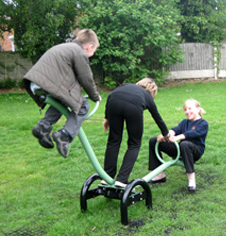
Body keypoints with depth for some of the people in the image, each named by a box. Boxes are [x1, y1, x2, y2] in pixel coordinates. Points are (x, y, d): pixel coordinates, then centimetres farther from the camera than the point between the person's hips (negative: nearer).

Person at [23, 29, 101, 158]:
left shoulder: (66, 47, 31)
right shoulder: (81, 53, 2)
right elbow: (87, 80, 5)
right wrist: (95, 97, 23)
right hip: (52, 83, -9)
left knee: (60, 102, 31)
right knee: (82, 106, 4)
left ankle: (43, 127, 17)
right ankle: (65, 136, -5)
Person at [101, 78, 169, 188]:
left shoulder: (127, 85, 41)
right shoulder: (148, 97, 37)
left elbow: (110, 96, 23)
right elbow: (158, 118, 46)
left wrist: (107, 118, 25)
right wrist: (166, 135, 61)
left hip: (114, 103, 2)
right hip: (134, 106, -2)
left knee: (114, 141, 17)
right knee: (134, 144, 15)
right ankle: (122, 180, 9)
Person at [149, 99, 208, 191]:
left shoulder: (203, 123, -2)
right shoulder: (184, 122, 18)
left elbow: (192, 133, -21)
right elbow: (176, 129, -2)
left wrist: (176, 138, -37)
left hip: (196, 151, -7)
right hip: (179, 150, 7)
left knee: (185, 144, -43)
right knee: (153, 141, -2)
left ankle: (191, 178, -35)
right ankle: (160, 174, 0)